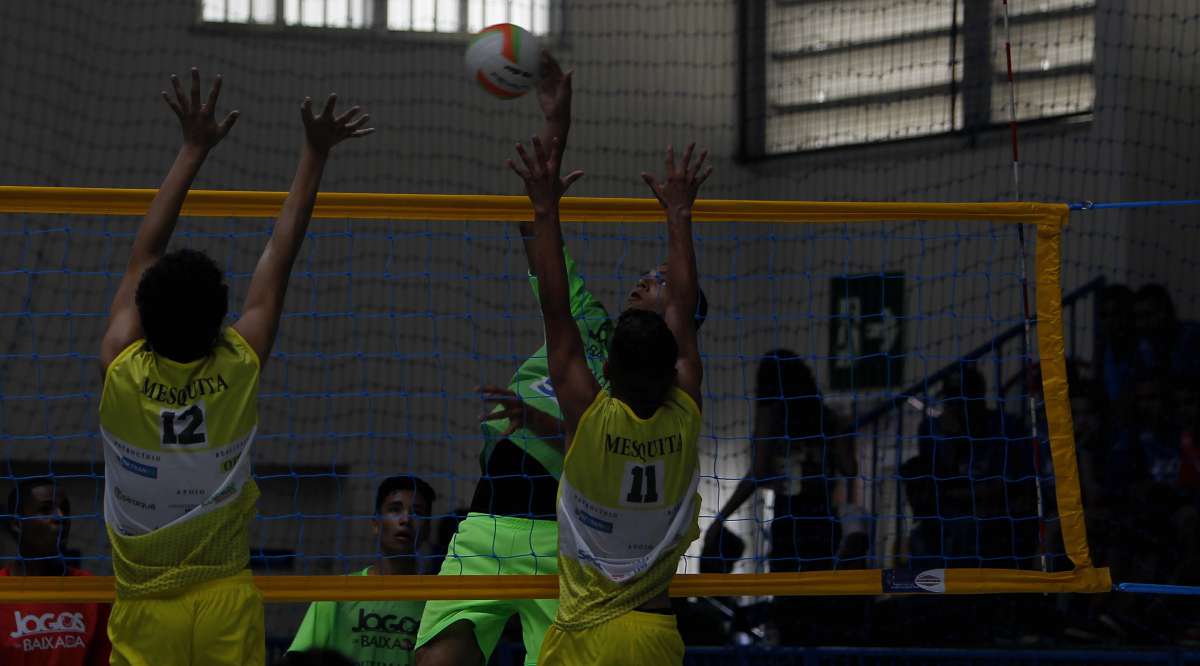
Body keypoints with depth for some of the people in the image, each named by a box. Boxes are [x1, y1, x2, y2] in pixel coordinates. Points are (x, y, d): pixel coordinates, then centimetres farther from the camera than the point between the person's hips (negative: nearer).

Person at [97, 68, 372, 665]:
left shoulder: (121, 372, -9)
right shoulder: (240, 370, -9)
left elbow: (145, 252, 3)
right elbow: (280, 255, 0)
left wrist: (193, 151, 10)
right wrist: (315, 154, 9)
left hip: (143, 612, 0)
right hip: (224, 606, 0)